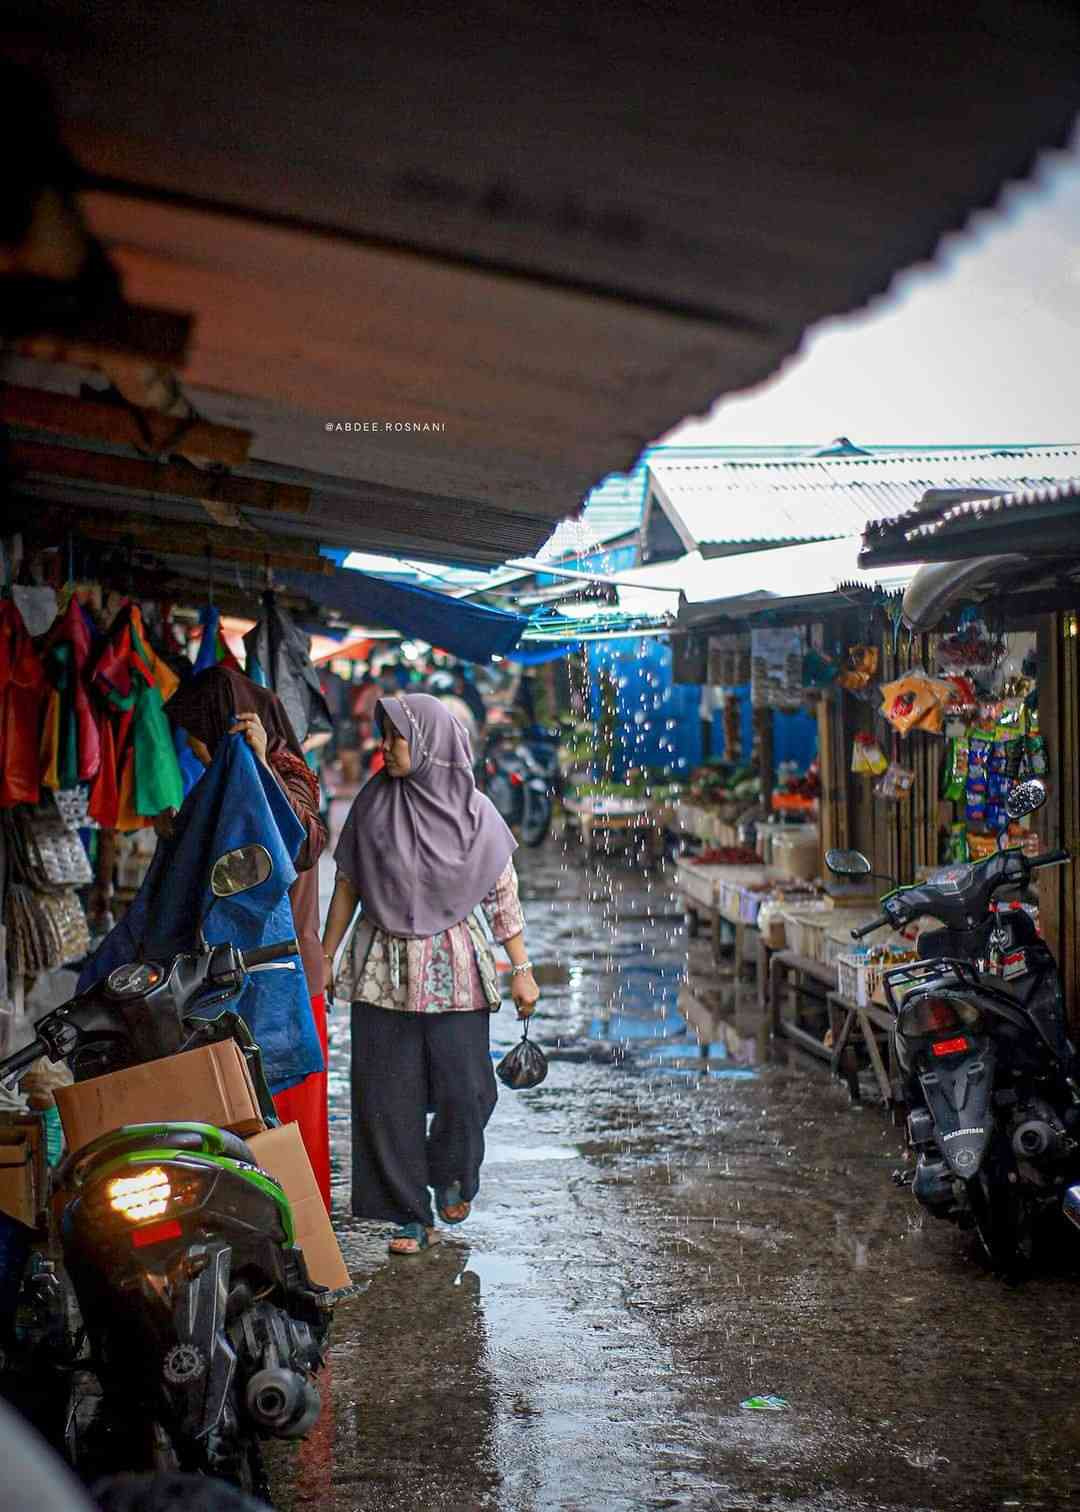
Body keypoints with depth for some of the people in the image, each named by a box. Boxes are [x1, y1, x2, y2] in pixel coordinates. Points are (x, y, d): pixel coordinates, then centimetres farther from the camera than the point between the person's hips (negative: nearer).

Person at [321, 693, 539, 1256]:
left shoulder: (471, 811, -3)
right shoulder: (373, 803, 1)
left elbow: (503, 892, 1)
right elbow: (347, 886, 7)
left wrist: (522, 969, -1)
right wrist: (324, 959, 6)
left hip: (453, 969, -1)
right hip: (383, 970, 1)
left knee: (463, 1091, 1)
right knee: (387, 1096, 0)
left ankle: (452, 1174, 31)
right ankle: (412, 1215, 12)